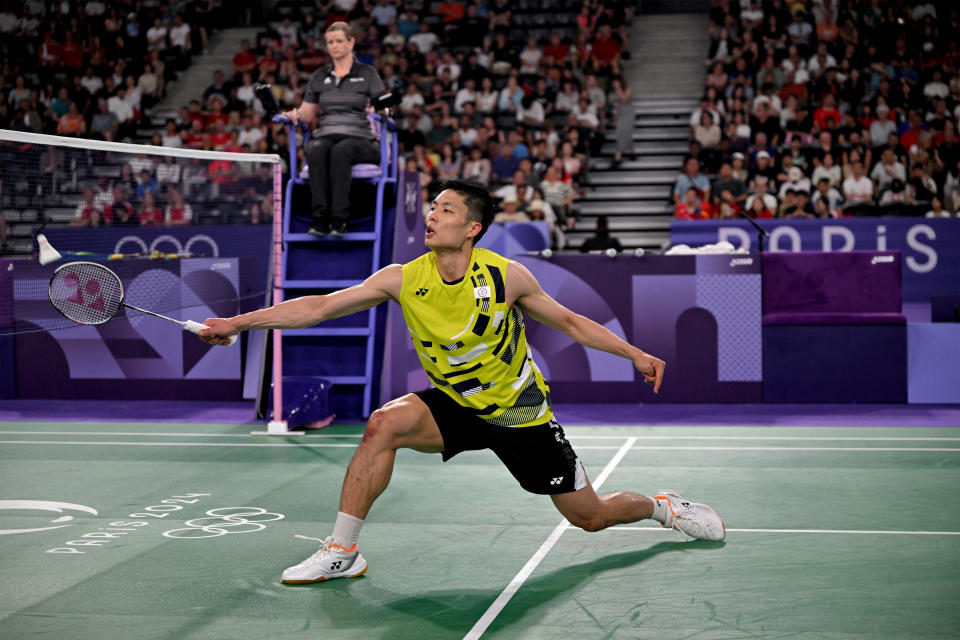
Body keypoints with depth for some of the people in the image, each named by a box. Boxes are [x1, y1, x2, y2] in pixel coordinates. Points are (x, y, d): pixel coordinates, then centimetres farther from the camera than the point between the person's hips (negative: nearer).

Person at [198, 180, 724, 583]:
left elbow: (569, 322, -3)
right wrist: (240, 322, -19)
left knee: (591, 517, 3)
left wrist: (635, 354, -3)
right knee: (384, 424, -27)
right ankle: (342, 552, -16)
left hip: (521, 413, -2)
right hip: (454, 407, 2)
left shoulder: (507, 277, -18)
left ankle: (663, 506, 38)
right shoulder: (402, 280, -14)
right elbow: (318, 307, -13)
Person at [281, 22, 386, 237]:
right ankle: (320, 217, -41)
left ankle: (339, 219, -41)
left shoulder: (367, 73, 10)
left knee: (340, 151, -38)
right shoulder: (319, 76, 20)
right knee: (316, 150, -35)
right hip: (325, 135, 2)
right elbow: (307, 113, 18)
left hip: (359, 137, -2)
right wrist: (293, 115, -4)